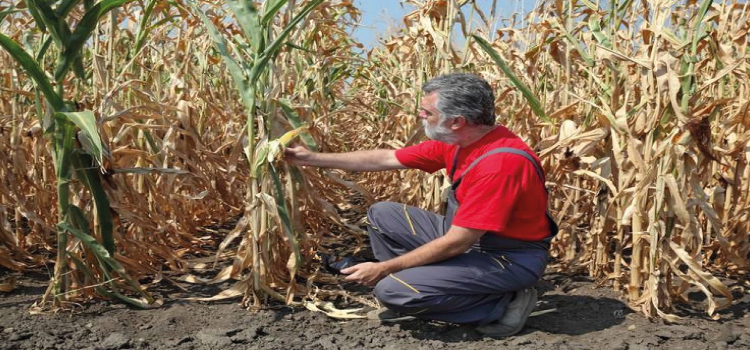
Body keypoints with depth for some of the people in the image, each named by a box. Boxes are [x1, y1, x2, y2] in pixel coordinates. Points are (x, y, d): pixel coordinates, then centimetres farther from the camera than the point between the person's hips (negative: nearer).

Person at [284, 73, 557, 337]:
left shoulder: (500, 163, -31)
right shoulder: (456, 139, -4)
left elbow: (456, 243, -28)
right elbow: (385, 158, 5)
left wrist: (384, 268, -20)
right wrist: (311, 158, 7)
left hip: (509, 257, -8)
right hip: (467, 237, 9)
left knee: (392, 289, -20)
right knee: (381, 214, 8)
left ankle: (503, 304, -8)